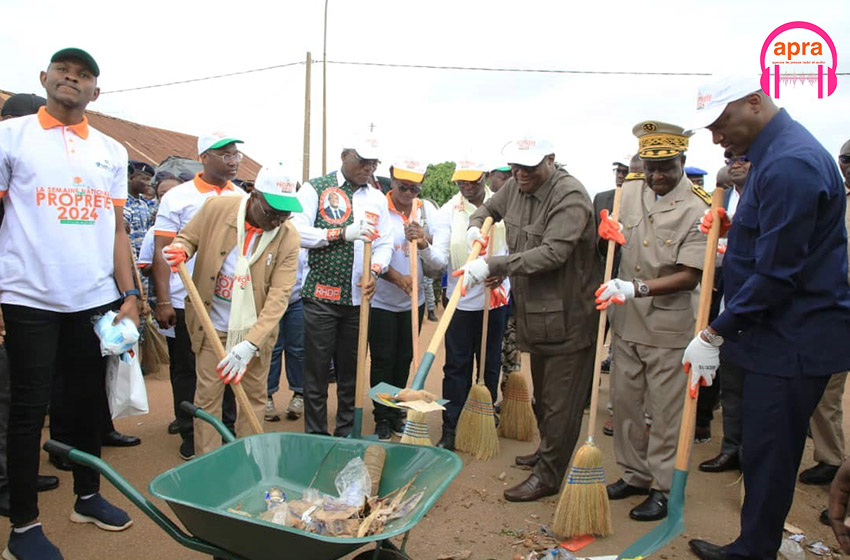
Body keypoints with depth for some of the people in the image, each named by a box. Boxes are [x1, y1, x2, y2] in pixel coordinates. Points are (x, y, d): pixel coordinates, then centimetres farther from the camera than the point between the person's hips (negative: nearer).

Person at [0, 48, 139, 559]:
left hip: (97, 300, 4)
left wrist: (128, 294, 3)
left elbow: (117, 228, 11)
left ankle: (88, 496, 29)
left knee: (90, 401, 12)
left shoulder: (112, 152, 11)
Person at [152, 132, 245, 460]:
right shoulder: (178, 197, -2)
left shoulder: (243, 198, 8)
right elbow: (162, 251, -4)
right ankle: (190, 439, 23)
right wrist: (163, 301, -10)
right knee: (187, 372, 9)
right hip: (186, 303, -2)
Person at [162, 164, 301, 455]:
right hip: (212, 325, 0)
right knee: (207, 397, 6)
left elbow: (279, 296, -17)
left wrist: (251, 344, -25)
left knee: (254, 397, 10)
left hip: (255, 329, 0)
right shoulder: (217, 208, -13)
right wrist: (180, 251, -21)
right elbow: (187, 237, 5)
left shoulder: (288, 237, -14)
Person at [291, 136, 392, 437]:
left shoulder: (377, 199, 14)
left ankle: (346, 432, 24)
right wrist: (342, 233, -18)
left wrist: (374, 270, -8)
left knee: (351, 369, 11)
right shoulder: (315, 188, 1)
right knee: (317, 368, 2)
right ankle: (315, 435, 15)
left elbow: (384, 243, 11)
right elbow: (298, 232, -10)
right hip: (321, 295, -4)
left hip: (359, 297, 4)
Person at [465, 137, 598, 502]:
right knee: (542, 393, 23)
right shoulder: (515, 188, 6)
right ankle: (547, 451, 43)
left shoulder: (570, 196, -20)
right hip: (534, 313, 9)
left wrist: (493, 265, -32)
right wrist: (476, 227, 2)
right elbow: (489, 207, 26)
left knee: (560, 401, 1)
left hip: (567, 317, -8)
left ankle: (548, 475, 15)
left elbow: (553, 252, -30)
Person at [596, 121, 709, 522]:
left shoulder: (697, 209, -12)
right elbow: (613, 247, 19)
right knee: (625, 401, 14)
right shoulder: (629, 195, 5)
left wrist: (637, 288, -30)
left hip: (668, 326, -5)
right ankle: (634, 474, 32)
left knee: (665, 411, 5)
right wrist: (606, 233, -5)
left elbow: (690, 276, -18)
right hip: (626, 321, 6)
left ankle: (663, 488, 21)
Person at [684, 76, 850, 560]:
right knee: (764, 451, 18)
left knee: (768, 454, 1)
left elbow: (776, 274, -23)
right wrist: (733, 226, 4)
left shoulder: (789, 164, -21)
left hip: (792, 342, -10)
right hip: (781, 333, 10)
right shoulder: (778, 151, 12)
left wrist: (714, 335, -17)